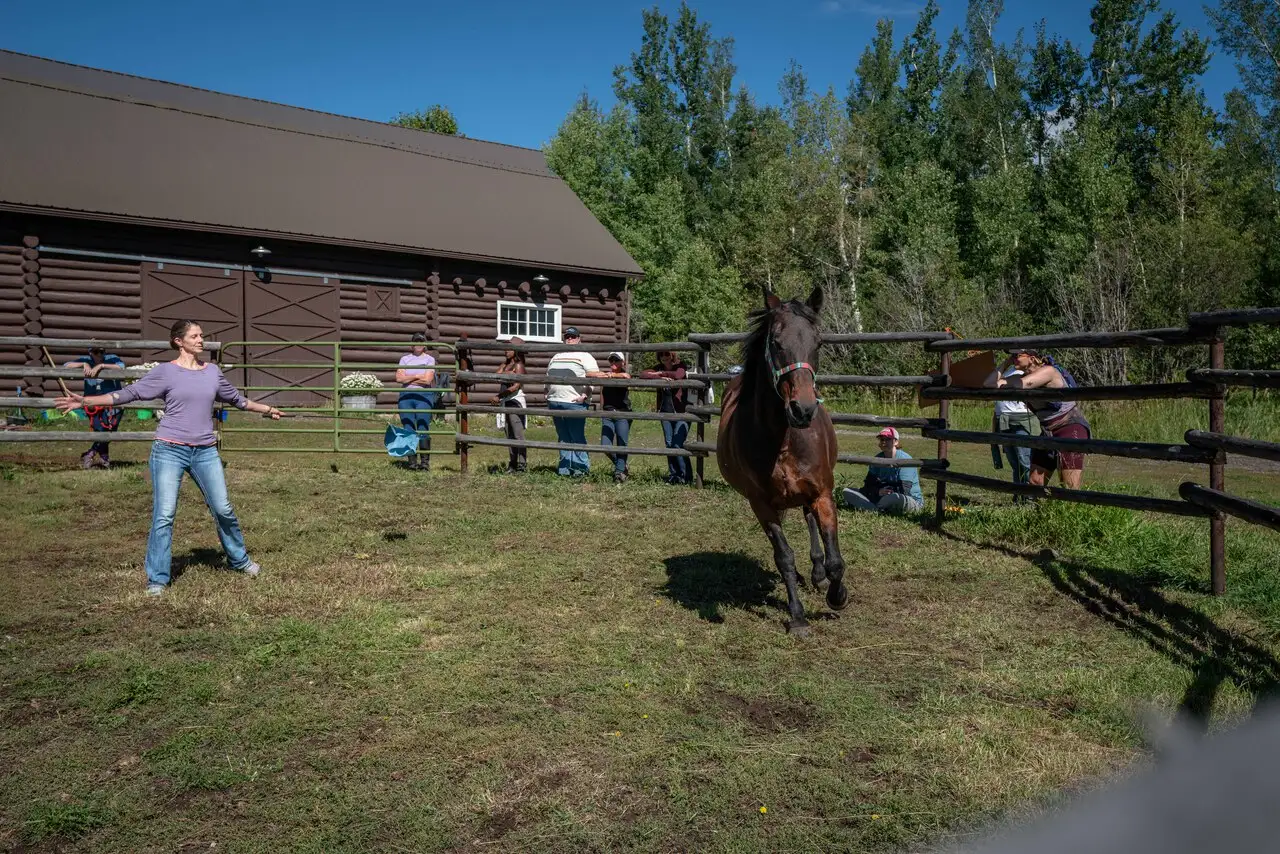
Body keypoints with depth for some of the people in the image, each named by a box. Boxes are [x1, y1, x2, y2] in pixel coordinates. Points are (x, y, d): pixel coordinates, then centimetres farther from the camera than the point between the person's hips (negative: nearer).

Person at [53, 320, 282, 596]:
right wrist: (85, 401, -10)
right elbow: (129, 393, -3)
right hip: (170, 451, -3)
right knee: (164, 515, -4)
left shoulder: (212, 371, 10)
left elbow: (235, 398, 24)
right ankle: (157, 579, 6)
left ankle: (240, 560, 26)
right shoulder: (165, 371, -2)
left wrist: (266, 409, 35)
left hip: (205, 452, 3)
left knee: (223, 509, 6)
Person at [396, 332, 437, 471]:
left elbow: (427, 380, -7)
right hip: (406, 396, 3)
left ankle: (425, 461, -3)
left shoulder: (430, 359, 6)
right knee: (408, 429, 2)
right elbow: (399, 378, 1)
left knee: (423, 429, -7)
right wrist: (417, 376, -4)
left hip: (424, 396, -3)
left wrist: (408, 378, -2)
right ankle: (412, 460, 8)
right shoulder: (405, 358, 13)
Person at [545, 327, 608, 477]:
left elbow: (594, 377, -8)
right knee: (563, 437, 9)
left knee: (577, 437, -5)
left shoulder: (585, 356, 2)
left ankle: (581, 467, 1)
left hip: (574, 403, -6)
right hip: (555, 402, 6)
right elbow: (548, 378, 29)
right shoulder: (556, 357, 23)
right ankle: (564, 469, 13)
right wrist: (548, 395, 16)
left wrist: (585, 395, -18)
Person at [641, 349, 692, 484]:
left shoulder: (681, 366, -4)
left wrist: (662, 373, -11)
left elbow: (678, 375, -27)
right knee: (669, 444, 5)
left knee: (678, 444, -14)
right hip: (666, 412, 5)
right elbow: (642, 374, -5)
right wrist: (660, 377, -18)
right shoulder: (659, 368, 9)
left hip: (682, 412, -5)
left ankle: (686, 477, -4)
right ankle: (673, 475, 14)